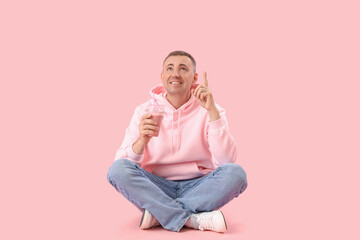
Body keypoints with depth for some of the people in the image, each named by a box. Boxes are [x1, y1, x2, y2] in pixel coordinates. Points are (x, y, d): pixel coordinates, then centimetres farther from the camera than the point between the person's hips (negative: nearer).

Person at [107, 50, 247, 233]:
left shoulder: (209, 111, -1)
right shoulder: (145, 111, 2)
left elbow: (226, 161, -16)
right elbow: (122, 164, -7)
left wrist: (212, 111, -21)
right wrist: (141, 141, -28)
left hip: (198, 188, 0)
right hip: (158, 187, 1)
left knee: (235, 173, -27)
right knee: (118, 169, -25)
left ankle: (159, 215, -22)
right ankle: (194, 219, -27)